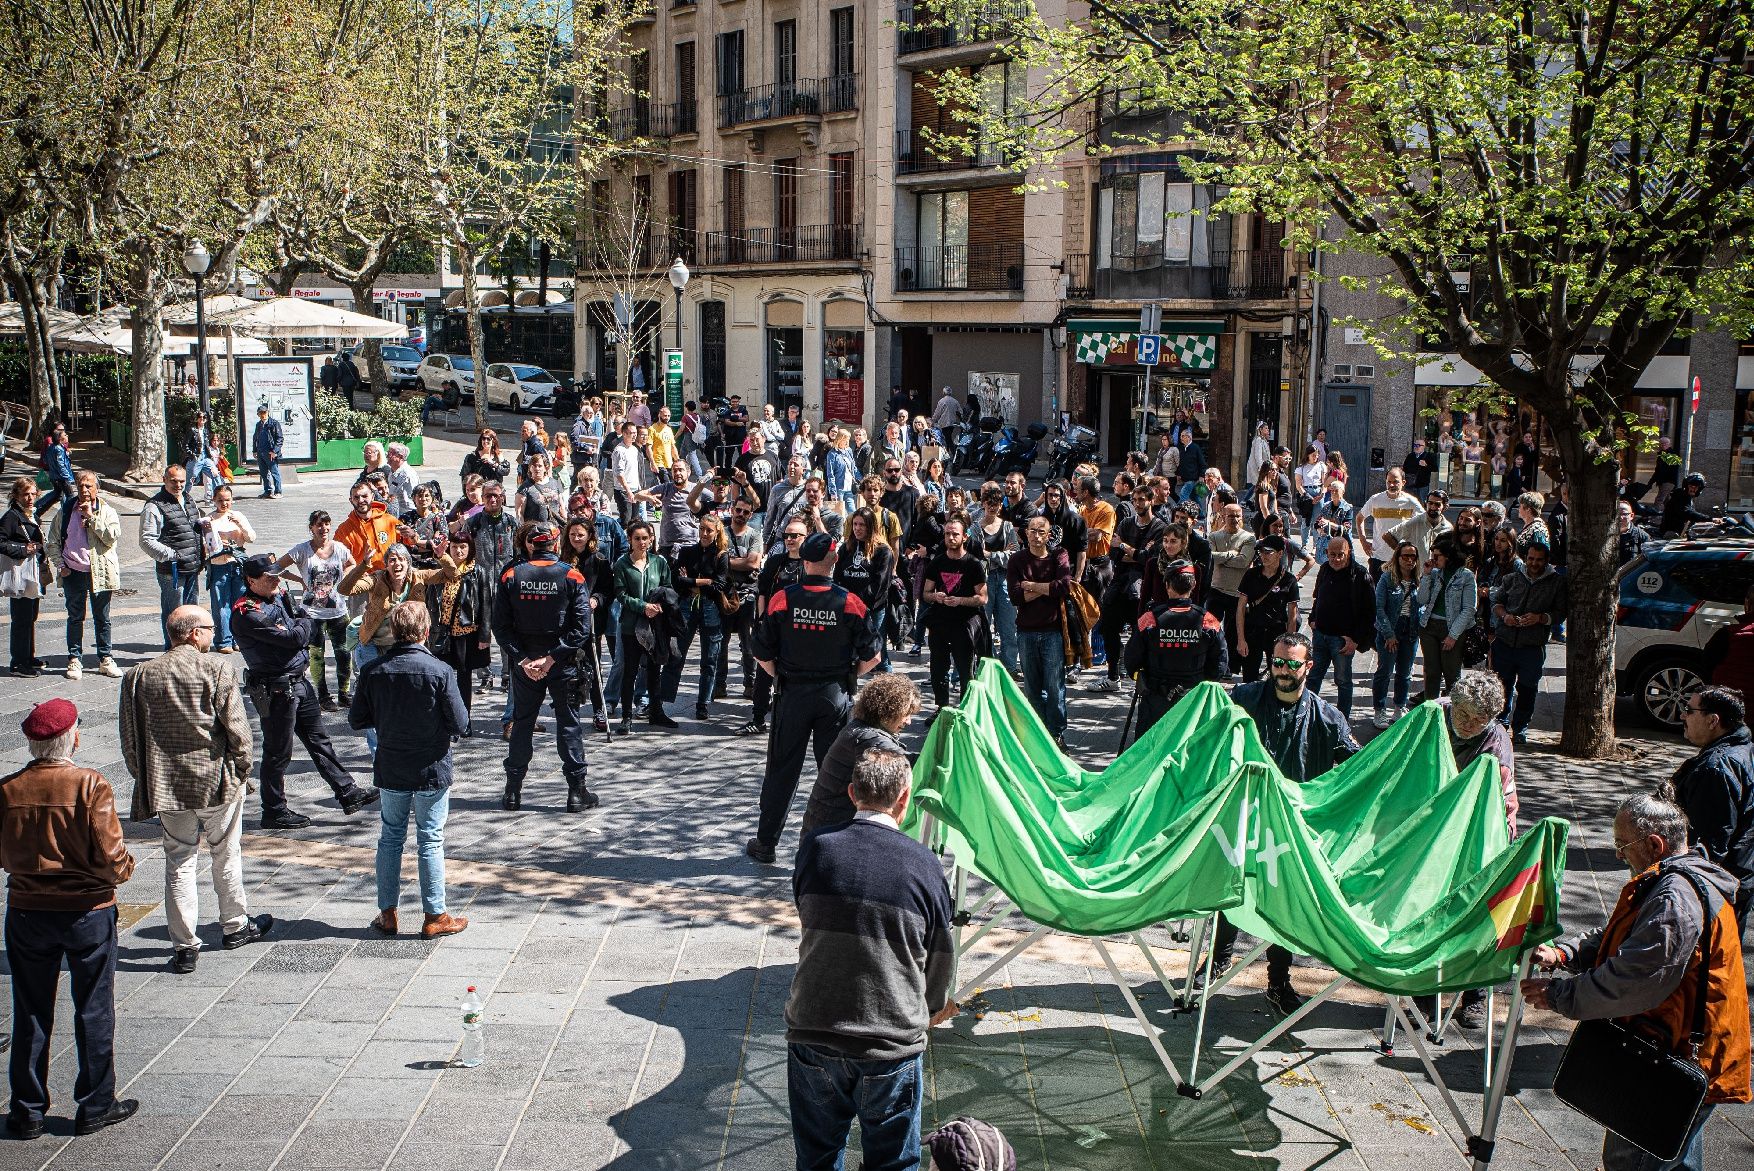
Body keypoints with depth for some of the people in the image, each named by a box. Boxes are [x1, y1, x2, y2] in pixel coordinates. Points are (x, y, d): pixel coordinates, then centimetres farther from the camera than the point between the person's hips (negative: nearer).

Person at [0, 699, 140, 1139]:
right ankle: (96, 1106, 19)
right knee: (94, 1011, 11)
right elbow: (110, 856, -18)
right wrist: (125, 868, 3)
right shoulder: (91, 785, -17)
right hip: (88, 910, -3)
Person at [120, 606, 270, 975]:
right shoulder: (217, 671, -13)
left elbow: (130, 739, 2)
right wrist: (242, 771, 2)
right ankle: (235, 927, 31)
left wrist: (146, 780, 14)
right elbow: (237, 730, -13)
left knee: (179, 863, 9)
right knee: (226, 856, 16)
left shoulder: (139, 676, -1)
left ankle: (184, 946, 10)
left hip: (166, 786, 2)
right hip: (217, 781, -2)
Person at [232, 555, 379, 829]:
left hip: (299, 681, 9)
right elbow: (296, 637, -23)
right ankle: (274, 812, 15)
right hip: (276, 690, -9)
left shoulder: (279, 596, 8)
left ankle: (348, 793, 21)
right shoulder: (247, 614, -20)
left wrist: (297, 632, -9)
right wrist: (302, 624, -2)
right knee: (278, 752, 3)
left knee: (319, 740, 14)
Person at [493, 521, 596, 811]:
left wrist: (522, 659, -8)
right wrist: (552, 658, -14)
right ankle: (577, 792, 6)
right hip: (563, 665, -2)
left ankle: (513, 792, 16)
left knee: (522, 723, 13)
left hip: (523, 663, 2)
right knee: (568, 723, 7)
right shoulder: (572, 577, -7)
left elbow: (500, 624, -6)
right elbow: (581, 626, -13)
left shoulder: (511, 576, -2)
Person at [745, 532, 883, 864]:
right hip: (835, 697, 0)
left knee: (781, 771, 11)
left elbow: (762, 655, -5)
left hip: (793, 695, 0)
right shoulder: (850, 603, -8)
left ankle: (765, 843, 20)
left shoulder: (782, 600, -8)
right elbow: (871, 657, -4)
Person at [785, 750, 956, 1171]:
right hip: (893, 1042, -1)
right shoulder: (924, 864, -9)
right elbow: (940, 958, 3)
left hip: (813, 1030, 2)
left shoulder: (816, 848, -5)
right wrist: (935, 1006, 25)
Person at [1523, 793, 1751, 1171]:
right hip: (1688, 1055, 11)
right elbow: (1620, 941, 16)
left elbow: (1632, 981, -29)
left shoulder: (1677, 899, -26)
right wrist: (1565, 954, 0)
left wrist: (1559, 995, -20)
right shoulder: (1681, 881, 10)